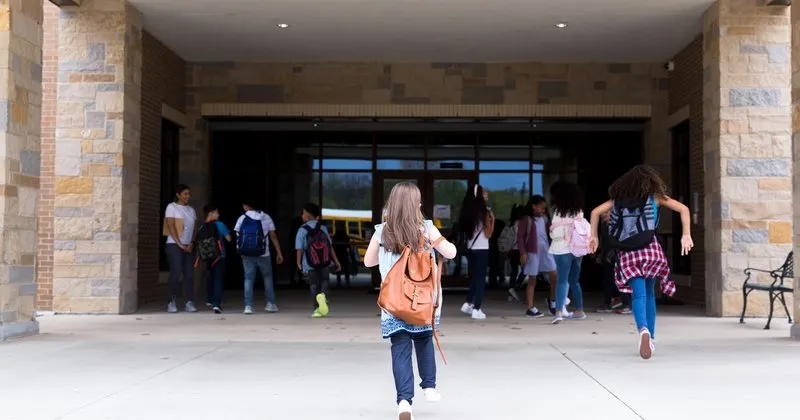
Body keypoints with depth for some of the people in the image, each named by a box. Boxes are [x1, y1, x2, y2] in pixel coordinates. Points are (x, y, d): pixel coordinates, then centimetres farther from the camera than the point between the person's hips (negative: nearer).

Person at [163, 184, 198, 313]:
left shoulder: (191, 210, 17)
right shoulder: (172, 207, 1)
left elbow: (194, 229, 12)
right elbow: (171, 227, -7)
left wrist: (191, 244, -3)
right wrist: (180, 244, -12)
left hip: (189, 246, 5)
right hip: (174, 245, -5)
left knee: (189, 274, -1)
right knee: (175, 273, -9)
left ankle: (190, 302, 0)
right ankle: (172, 303, -2)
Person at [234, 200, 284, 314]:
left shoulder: (241, 219, 0)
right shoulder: (266, 218, 1)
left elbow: (238, 238, -2)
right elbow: (273, 236, -2)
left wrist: (241, 253, 8)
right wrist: (279, 253, 1)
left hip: (247, 255, 0)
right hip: (263, 254, 0)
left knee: (248, 278, 5)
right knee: (267, 278, 15)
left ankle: (248, 306, -3)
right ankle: (271, 304, 14)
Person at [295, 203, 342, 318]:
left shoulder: (302, 230, -5)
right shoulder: (322, 228, 4)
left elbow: (299, 248, -10)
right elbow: (330, 246, 3)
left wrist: (299, 262, 3)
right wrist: (336, 261, 7)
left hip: (310, 264, -2)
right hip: (325, 262, 2)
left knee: (313, 284, 11)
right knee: (324, 281, 15)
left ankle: (317, 309, 5)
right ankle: (323, 295, -18)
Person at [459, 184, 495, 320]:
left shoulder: (468, 212, 6)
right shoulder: (485, 211, -11)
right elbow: (488, 234, -9)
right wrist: (492, 219, 0)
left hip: (471, 249, 6)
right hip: (482, 250, -6)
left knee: (474, 278, 19)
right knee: (480, 279, 1)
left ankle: (468, 304, 14)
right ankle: (476, 309, 1)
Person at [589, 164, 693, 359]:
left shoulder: (619, 197, 15)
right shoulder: (655, 196, 11)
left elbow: (596, 211, 11)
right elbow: (683, 209, 3)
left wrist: (594, 236, 16)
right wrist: (686, 235, 0)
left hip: (627, 253, 0)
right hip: (650, 249, 0)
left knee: (638, 295, -6)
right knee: (649, 294, 15)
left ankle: (643, 330, -34)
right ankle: (650, 338, 18)